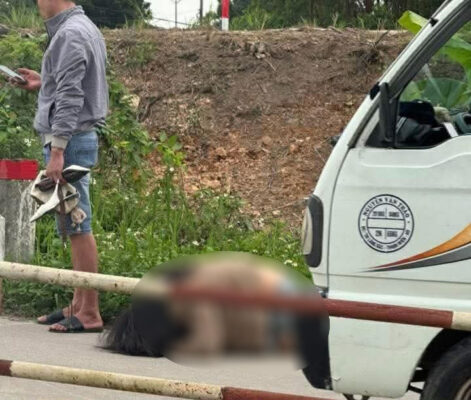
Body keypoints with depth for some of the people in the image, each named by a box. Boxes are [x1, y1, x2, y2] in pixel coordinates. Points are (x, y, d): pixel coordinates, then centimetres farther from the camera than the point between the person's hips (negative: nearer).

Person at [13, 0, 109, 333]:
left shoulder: (70, 34, -14)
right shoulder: (84, 29, 16)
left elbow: (70, 97, -20)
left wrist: (57, 150, -22)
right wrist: (43, 84, 18)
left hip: (71, 139, -10)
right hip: (80, 137, 10)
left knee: (78, 228, -8)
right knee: (75, 227, 12)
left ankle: (89, 314, -7)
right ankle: (79, 306, 17)